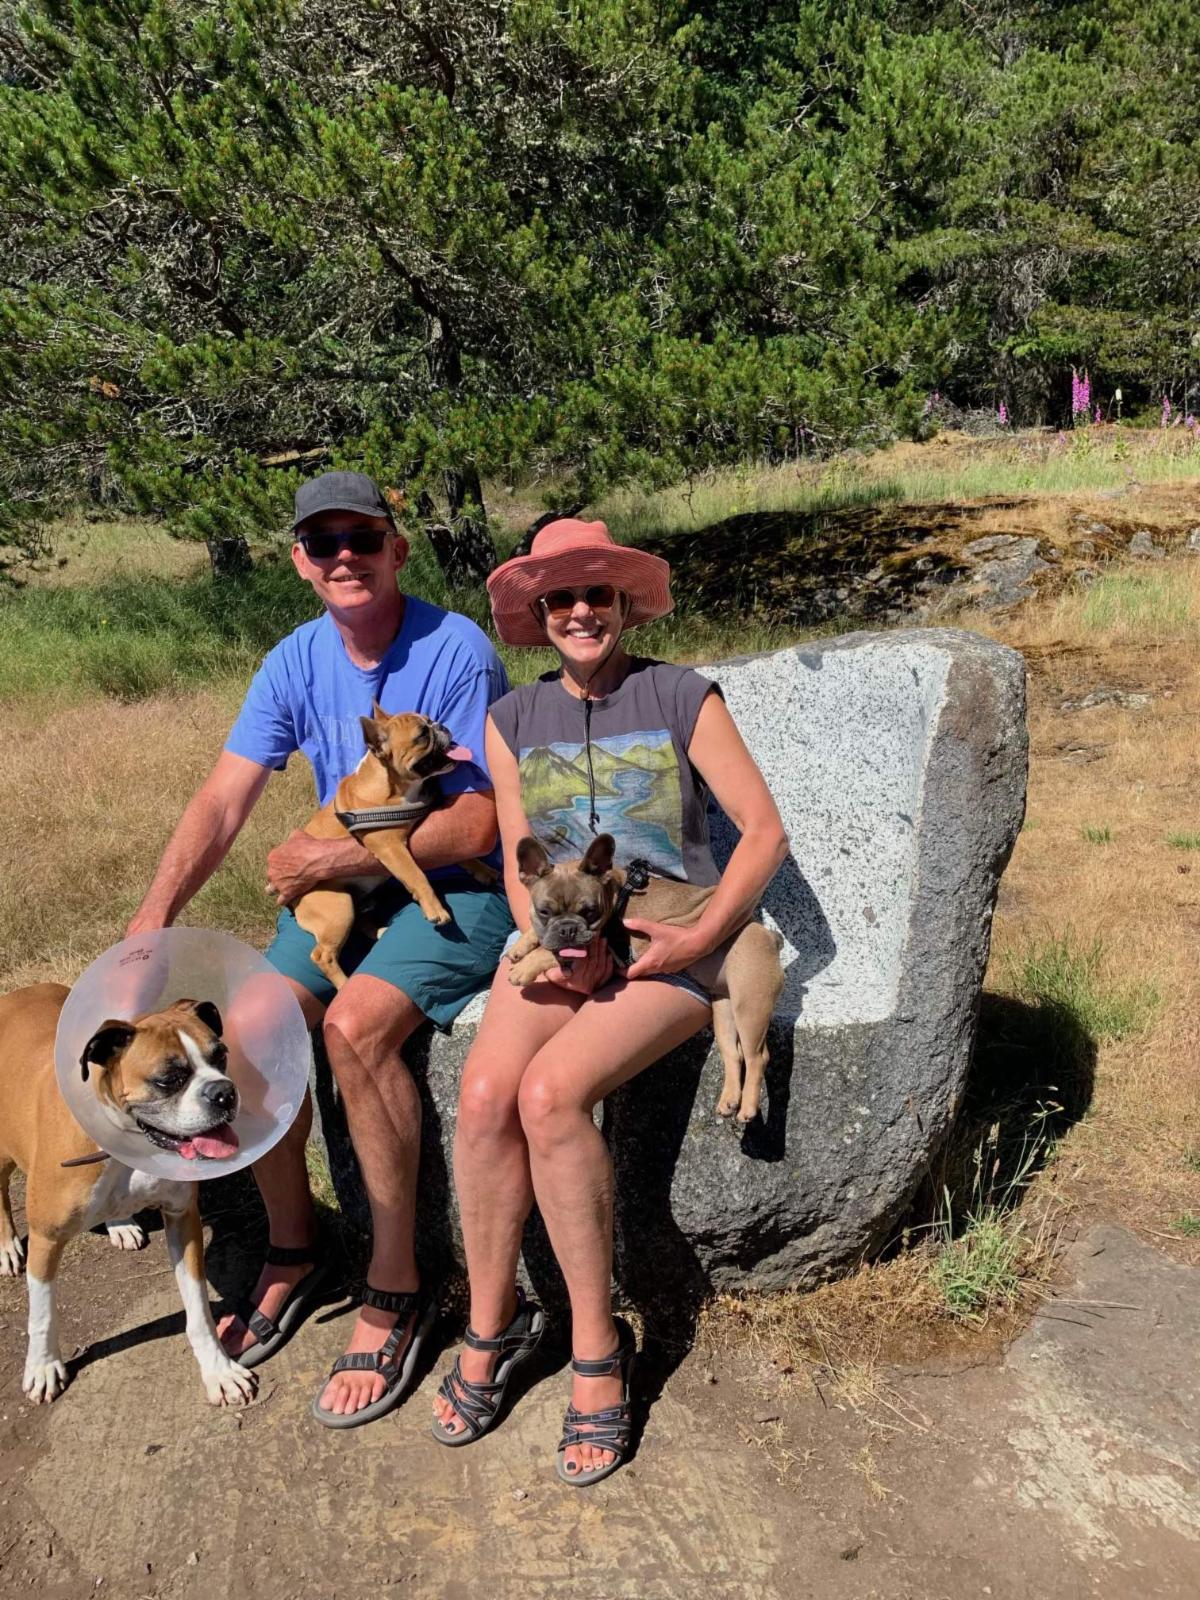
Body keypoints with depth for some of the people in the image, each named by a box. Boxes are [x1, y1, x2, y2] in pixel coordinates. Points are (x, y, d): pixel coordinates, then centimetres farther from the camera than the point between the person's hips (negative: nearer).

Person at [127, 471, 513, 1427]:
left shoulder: (458, 652, -15)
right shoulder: (297, 663, 1)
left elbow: (477, 824, -17)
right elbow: (222, 802, -5)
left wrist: (340, 857, -19)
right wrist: (154, 916, -19)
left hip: (460, 888, -5)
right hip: (344, 883, 6)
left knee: (355, 1022, -30)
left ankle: (395, 1288, -11)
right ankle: (294, 1248, 10)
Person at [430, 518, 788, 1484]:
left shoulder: (682, 697, 2)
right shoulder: (512, 720, 13)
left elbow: (766, 831, -1)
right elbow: (518, 862, 12)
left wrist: (698, 940, -14)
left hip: (670, 944, -3)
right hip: (560, 939, 4)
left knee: (550, 1093, -29)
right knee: (485, 1092, -25)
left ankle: (597, 1346, -9)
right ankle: (492, 1321, -1)